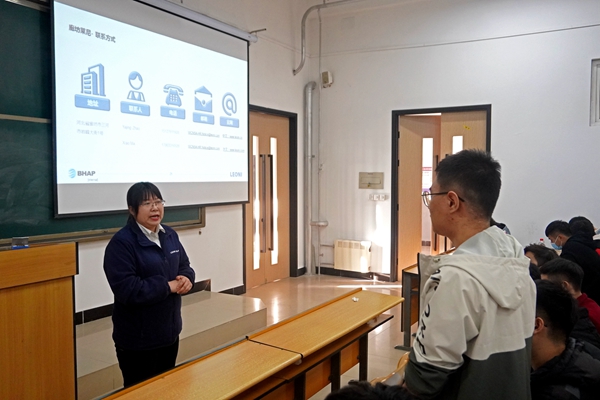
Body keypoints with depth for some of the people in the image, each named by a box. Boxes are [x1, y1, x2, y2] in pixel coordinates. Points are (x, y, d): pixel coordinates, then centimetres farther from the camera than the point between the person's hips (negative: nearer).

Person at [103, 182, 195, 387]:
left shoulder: (170, 235, 5)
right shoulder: (121, 243, -19)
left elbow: (184, 266, 12)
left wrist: (186, 278, -11)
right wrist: (168, 286, -22)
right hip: (137, 339, -7)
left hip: (169, 331, 7)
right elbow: (127, 290, -27)